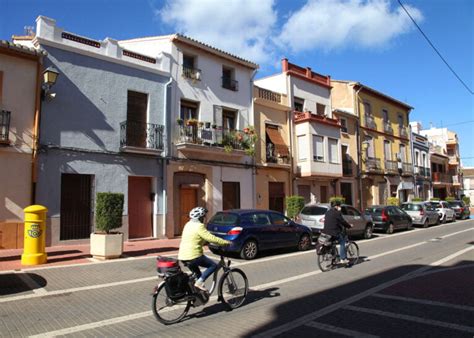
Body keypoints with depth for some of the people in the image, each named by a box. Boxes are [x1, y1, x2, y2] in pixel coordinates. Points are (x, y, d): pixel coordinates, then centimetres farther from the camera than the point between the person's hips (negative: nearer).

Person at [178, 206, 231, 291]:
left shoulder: (188, 224, 15)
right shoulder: (199, 226, -13)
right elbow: (211, 238, -17)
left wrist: (207, 242, 31)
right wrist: (226, 242, -8)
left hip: (183, 256, 9)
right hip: (193, 256, -9)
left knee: (197, 274, 27)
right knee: (213, 265, 3)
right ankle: (199, 282, -8)